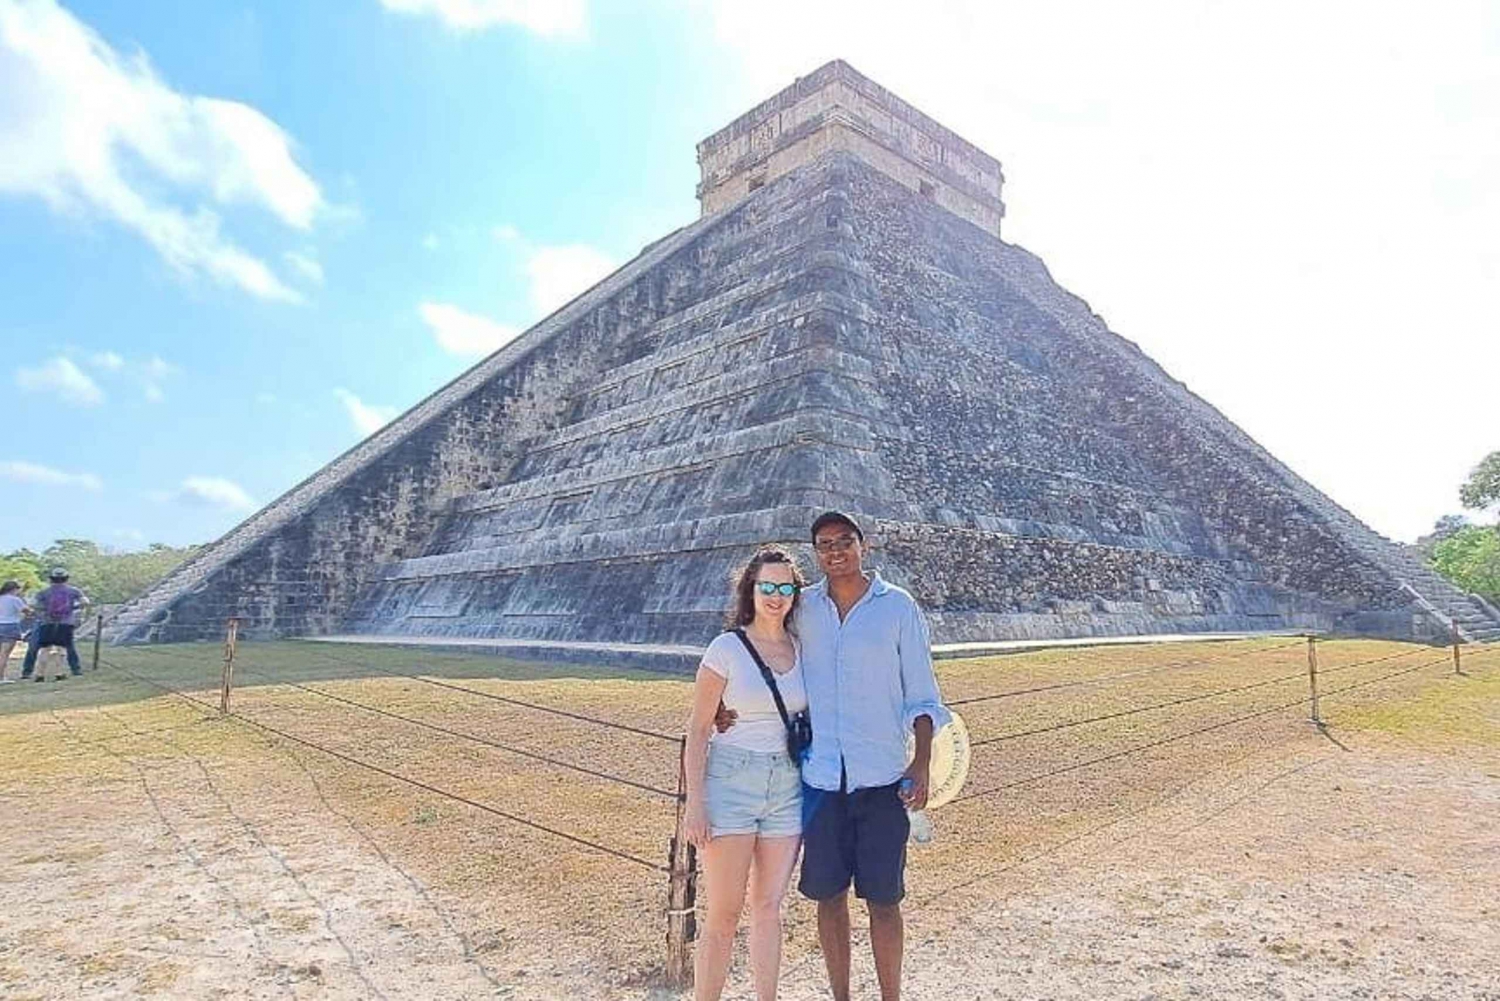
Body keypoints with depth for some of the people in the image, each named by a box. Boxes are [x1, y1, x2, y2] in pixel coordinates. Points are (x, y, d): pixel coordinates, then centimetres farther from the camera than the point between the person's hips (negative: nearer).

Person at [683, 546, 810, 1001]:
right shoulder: (726, 649, -7)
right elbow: (698, 730, -6)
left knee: (768, 907, 14)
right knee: (723, 916, 1)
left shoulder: (802, 650, 6)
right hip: (730, 786, -4)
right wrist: (694, 802, -11)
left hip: (787, 790, 4)